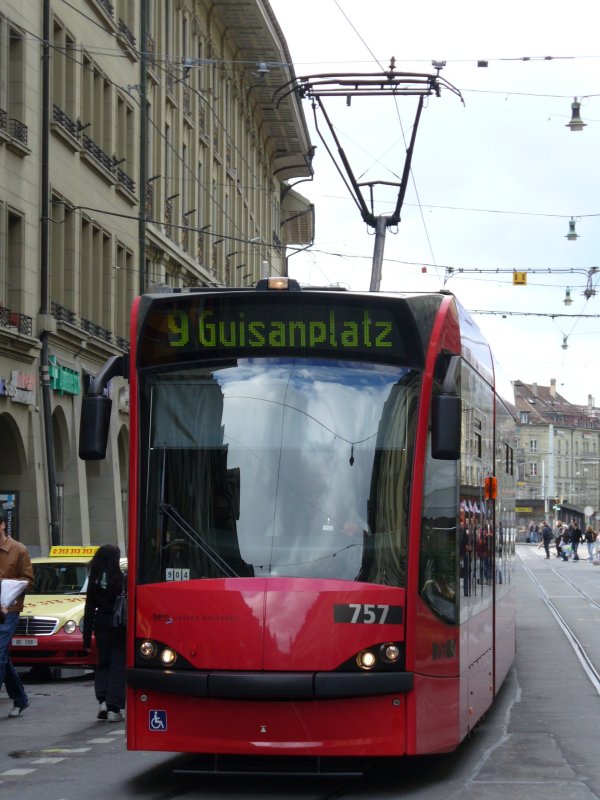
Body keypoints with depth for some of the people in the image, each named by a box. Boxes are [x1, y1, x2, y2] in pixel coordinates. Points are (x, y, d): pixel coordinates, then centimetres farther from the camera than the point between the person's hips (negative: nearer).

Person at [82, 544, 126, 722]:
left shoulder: (94, 580, -1)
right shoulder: (121, 580, -10)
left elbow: (89, 609, 1)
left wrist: (87, 637, 5)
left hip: (101, 626, 3)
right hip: (119, 627, -3)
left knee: (103, 663, 18)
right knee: (118, 667, 4)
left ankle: (102, 700, 0)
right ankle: (114, 708, 0)